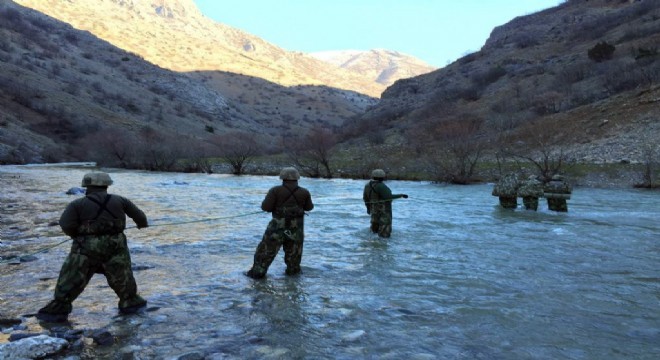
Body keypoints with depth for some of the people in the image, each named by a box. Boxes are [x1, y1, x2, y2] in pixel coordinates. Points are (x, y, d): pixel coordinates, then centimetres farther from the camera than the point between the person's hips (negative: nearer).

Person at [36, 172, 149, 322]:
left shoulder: (78, 204, -2)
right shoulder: (118, 200, 6)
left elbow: (66, 224, -13)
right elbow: (138, 214, 13)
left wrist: (77, 234, 8)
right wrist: (142, 223, 34)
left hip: (87, 247, -2)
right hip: (115, 245, 2)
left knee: (72, 278, 10)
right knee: (121, 275, 18)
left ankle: (58, 310, 15)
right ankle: (130, 302, 28)